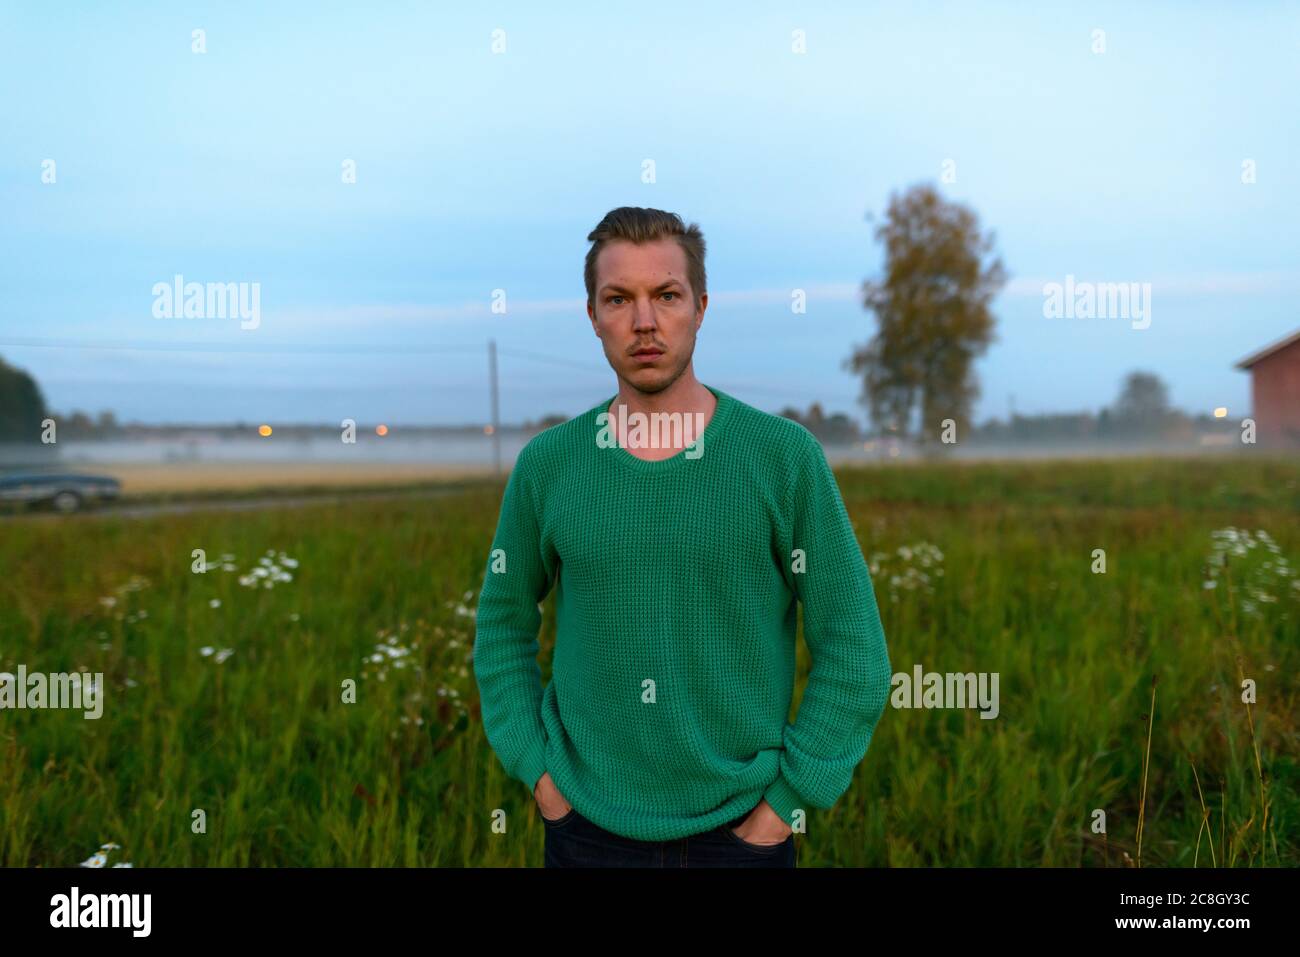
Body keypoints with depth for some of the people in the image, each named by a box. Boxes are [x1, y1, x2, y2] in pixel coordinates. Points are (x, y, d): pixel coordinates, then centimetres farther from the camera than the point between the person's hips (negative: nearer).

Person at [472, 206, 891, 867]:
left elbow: (852, 651, -6)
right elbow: (503, 623, 7)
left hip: (740, 829, -1)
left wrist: (783, 804, -7)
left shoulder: (785, 455, -10)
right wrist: (539, 774, 0)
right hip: (587, 827, 2)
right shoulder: (546, 464, -4)